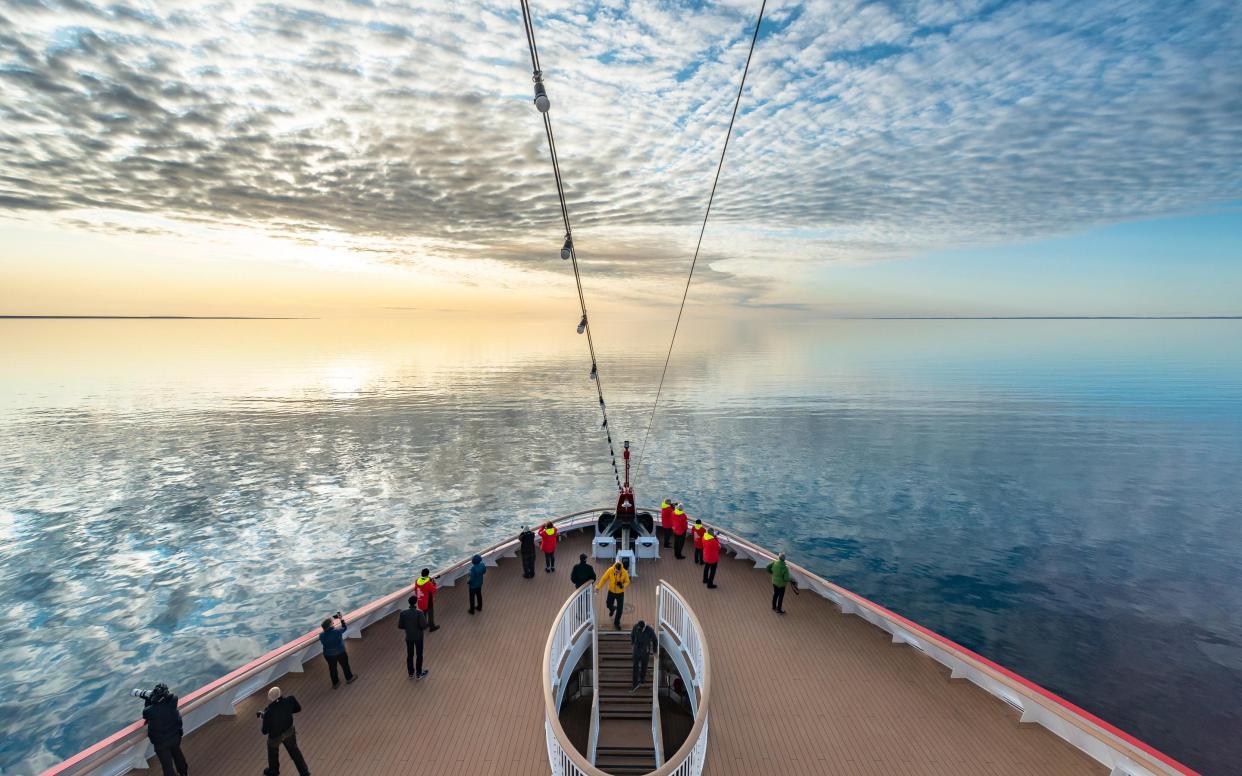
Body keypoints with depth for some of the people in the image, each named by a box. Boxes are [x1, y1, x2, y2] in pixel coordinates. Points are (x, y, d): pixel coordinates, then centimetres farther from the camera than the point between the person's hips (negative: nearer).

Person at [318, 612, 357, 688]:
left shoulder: (321, 635, -21)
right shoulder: (337, 631, -29)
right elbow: (344, 627, -9)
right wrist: (341, 619, -2)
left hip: (328, 655, 2)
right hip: (340, 653, -2)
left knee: (332, 668, 23)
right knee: (345, 665, 21)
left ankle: (335, 683, 41)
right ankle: (349, 678, 42)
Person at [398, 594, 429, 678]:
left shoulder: (403, 613, -14)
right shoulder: (419, 613, -25)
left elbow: (400, 626, -5)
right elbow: (424, 625, -23)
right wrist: (424, 628, 0)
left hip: (408, 637, 3)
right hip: (418, 637, -3)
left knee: (409, 655, 19)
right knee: (419, 655, 14)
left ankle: (411, 673, 33)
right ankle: (418, 674, 25)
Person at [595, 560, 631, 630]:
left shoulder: (624, 572, -24)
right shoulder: (610, 570, -23)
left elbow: (627, 582, -11)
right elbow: (604, 579, -12)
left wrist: (623, 585, -32)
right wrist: (598, 587, -11)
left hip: (620, 592, -1)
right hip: (611, 591, 1)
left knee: (619, 609, 3)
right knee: (609, 605, 17)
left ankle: (616, 623, 26)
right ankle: (612, 609, 56)